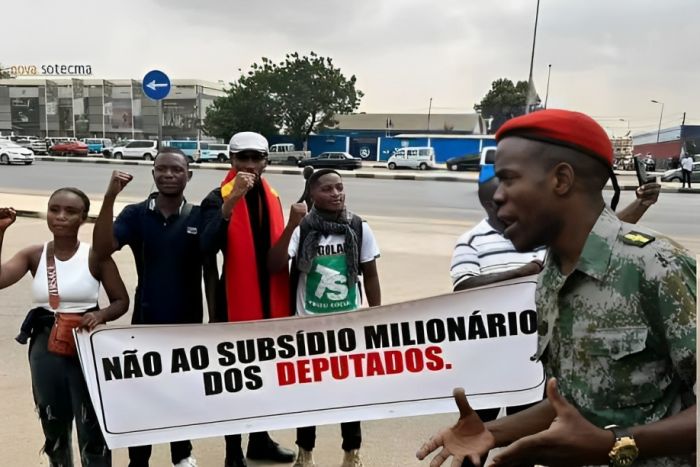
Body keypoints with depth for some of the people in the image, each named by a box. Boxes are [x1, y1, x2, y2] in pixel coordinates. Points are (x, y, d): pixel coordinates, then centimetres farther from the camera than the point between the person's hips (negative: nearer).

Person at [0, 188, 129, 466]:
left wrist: (100, 315, -20)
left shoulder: (96, 256, -5)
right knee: (54, 427, 18)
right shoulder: (33, 255, 1)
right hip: (45, 349, 3)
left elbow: (122, 301, 0)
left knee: (92, 428, 0)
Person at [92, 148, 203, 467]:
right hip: (146, 321, 0)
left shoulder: (199, 217, -4)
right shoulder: (135, 214, -5)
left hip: (188, 322, 1)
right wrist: (110, 197, -27)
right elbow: (102, 249, -20)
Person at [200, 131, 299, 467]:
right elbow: (207, 248, -28)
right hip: (235, 299, -6)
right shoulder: (218, 199, -11)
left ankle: (260, 440, 34)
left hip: (270, 299, 6)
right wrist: (231, 200, -36)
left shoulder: (273, 199, 8)